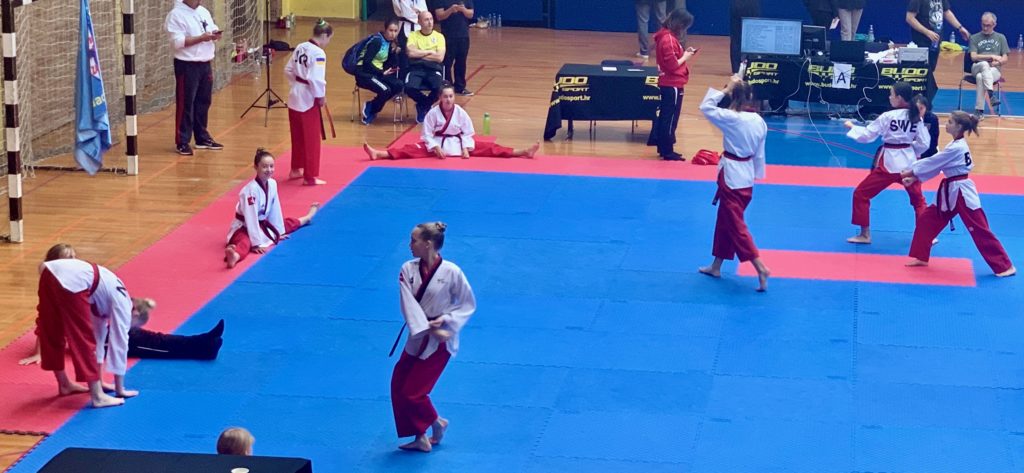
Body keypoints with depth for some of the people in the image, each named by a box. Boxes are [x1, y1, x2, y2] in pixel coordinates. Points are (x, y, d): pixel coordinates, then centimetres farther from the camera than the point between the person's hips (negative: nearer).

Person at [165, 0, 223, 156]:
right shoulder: (176, 14, -12)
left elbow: (213, 30, 20)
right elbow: (177, 42, -20)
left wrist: (215, 35, -4)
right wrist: (201, 38, -23)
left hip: (205, 64, 7)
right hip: (187, 66, -7)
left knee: (204, 102, 14)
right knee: (186, 104, -3)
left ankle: (202, 138, 26)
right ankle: (182, 142, 3)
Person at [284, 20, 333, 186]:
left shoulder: (300, 47, 5)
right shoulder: (318, 53, -20)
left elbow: (289, 69, 11)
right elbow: (316, 79, -25)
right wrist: (321, 97, -12)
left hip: (295, 96, 8)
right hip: (308, 100, -8)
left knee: (298, 136, 21)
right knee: (311, 139, 2)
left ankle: (296, 169, 34)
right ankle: (310, 177, 7)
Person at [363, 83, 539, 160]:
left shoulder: (461, 113, -7)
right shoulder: (433, 113, -11)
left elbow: (468, 133, -2)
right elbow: (427, 134, -11)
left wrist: (466, 149, -15)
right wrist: (435, 148, -24)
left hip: (458, 143, 1)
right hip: (436, 144, -1)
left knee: (488, 148, -10)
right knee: (413, 150, -23)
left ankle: (522, 153, -16)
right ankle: (378, 154, -38)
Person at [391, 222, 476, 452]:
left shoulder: (451, 272, -17)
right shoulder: (408, 269, -6)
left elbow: (468, 304, -7)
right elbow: (408, 304, -15)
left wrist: (445, 320, -20)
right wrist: (428, 329, -25)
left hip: (440, 341, -5)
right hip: (417, 337, 6)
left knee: (413, 391, -4)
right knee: (399, 387, 7)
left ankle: (437, 423, 24)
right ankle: (420, 437, 21)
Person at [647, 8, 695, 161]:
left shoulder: (668, 36, 9)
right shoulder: (669, 39, -21)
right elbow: (673, 65, -23)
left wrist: (684, 53, 3)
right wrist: (685, 57, -10)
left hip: (668, 84, 10)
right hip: (672, 85, -10)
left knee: (665, 116, 16)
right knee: (670, 118, -2)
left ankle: (663, 148, 25)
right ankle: (667, 152, 5)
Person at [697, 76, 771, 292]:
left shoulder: (732, 119, -22)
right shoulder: (759, 121, 0)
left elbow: (706, 107, -13)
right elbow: (759, 153, 9)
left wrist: (725, 90, -11)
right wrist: (756, 175, 20)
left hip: (731, 175, -8)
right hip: (747, 176, 8)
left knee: (735, 225, -5)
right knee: (725, 221, 19)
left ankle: (760, 268, -13)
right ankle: (716, 266, 30)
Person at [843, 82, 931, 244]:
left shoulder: (887, 117, -13)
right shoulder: (916, 117, 0)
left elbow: (866, 135, -7)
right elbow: (924, 143, 3)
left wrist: (852, 127, 10)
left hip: (889, 163, -5)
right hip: (909, 162, 5)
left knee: (861, 194, 8)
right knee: (918, 199, 24)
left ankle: (865, 234, 8)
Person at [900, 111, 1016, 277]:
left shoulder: (957, 148, -21)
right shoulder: (956, 145, 10)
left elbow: (933, 163, -16)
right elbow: (936, 165, 12)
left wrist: (911, 171, -5)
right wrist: (914, 177, 7)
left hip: (962, 193, -10)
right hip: (950, 192, 10)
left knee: (980, 230, -4)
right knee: (926, 220, 10)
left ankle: (1004, 266, 3)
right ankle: (921, 257, 20)